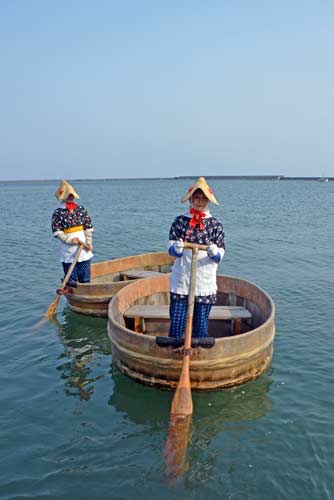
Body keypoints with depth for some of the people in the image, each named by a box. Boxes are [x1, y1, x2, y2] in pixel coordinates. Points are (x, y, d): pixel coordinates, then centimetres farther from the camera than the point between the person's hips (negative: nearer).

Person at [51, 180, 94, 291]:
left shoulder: (81, 209, 5)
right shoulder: (58, 213, -5)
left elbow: (88, 227, 6)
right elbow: (57, 231, -8)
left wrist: (89, 242, -6)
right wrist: (70, 240, -18)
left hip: (83, 250, 3)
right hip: (68, 252, -3)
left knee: (85, 277, 11)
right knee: (71, 279, 5)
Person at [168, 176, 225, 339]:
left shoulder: (215, 224, 2)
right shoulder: (180, 221, 4)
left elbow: (219, 255, -2)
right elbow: (171, 248, -2)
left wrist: (214, 253, -24)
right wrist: (176, 248, -25)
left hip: (205, 282, 0)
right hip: (180, 280, 0)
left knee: (201, 323, 7)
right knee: (176, 321, 3)